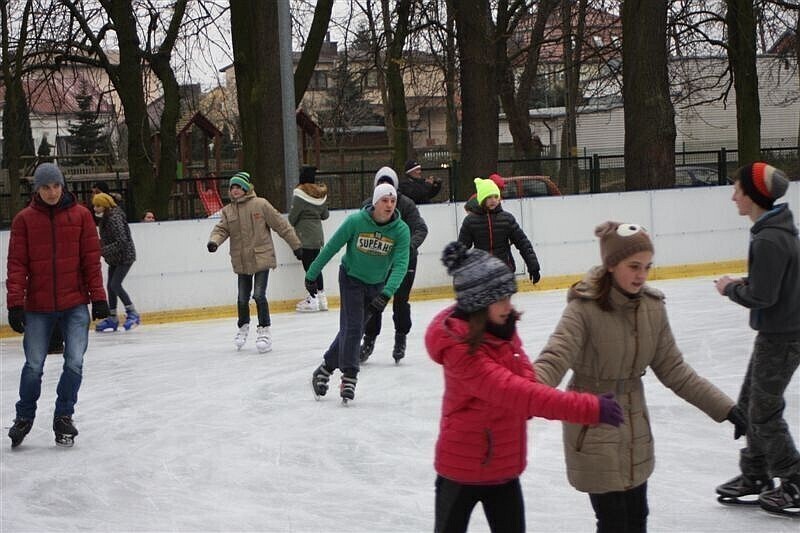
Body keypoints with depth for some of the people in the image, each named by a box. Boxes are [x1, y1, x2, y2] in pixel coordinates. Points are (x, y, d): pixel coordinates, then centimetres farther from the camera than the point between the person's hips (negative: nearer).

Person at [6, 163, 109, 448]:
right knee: (34, 365, 2)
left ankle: (64, 417, 16)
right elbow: (17, 263, -1)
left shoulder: (80, 215, 1)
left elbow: (91, 259, 2)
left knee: (74, 363, -4)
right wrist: (15, 303, -7)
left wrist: (98, 297, -1)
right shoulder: (24, 219, 0)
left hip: (75, 304, 0)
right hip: (38, 307, 0)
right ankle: (24, 418, 23)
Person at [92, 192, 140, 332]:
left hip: (125, 256, -9)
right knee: (110, 286, 9)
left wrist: (102, 250, -32)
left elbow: (121, 242, -29)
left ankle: (133, 313, -3)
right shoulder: (104, 219, 4)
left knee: (115, 285, -14)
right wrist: (98, 245, -1)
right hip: (114, 259, 9)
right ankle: (112, 319, 17)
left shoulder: (114, 219, -24)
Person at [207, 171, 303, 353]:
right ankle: (243, 327, 35)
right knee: (242, 298, 12)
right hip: (241, 262, 4)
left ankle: (264, 330, 3)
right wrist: (214, 241, -25)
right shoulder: (227, 211, 6)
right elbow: (221, 229, -2)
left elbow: (281, 225, -3)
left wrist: (295, 245, -1)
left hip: (261, 258, -4)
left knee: (259, 295, -11)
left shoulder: (260, 205, -6)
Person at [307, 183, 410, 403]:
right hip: (351, 278, -3)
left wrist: (385, 294, -36)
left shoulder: (401, 230, -17)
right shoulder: (356, 221, -21)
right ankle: (349, 377, -6)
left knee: (352, 329, 8)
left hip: (377, 284, 3)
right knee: (352, 327, -12)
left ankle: (326, 368, 23)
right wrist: (312, 275, -6)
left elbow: (400, 265, -23)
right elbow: (331, 247, -11)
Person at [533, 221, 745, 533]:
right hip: (593, 430, -6)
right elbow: (553, 361, -31)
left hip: (635, 426, 6)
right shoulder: (584, 309, -21)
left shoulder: (652, 308, -4)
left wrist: (724, 408, 1)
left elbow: (673, 369, 3)